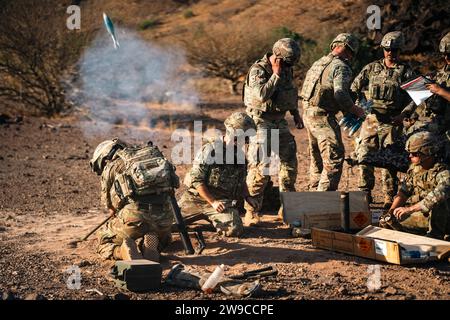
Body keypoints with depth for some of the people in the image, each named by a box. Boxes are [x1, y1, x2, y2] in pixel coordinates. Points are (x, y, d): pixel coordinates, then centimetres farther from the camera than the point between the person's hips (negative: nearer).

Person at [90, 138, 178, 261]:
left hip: (135, 215, -3)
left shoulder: (110, 167, 13)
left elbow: (111, 206, 20)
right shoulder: (152, 153, 24)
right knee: (162, 239, 36)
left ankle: (124, 251, -9)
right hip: (165, 215, 3)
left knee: (104, 241, 22)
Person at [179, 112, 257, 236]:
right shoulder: (210, 150, -13)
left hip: (223, 202, 4)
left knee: (235, 229, -23)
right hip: (198, 198, -4)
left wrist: (249, 199, 8)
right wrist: (213, 202, -17)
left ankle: (214, 219, 12)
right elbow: (196, 179, -14)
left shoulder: (240, 155, 7)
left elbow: (241, 182, 23)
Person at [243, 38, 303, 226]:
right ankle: (252, 211, -9)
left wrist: (295, 113, 19)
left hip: (280, 122, 8)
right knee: (260, 167, -14)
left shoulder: (287, 69, 6)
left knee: (289, 161, 10)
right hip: (261, 122, -8)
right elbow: (262, 95, -31)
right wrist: (276, 74, -25)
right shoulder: (258, 70, -17)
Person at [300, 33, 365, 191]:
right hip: (323, 117, -9)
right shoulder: (341, 67, -12)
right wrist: (356, 110, -8)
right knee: (334, 157, -8)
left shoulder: (319, 63, 16)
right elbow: (341, 94, -25)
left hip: (308, 114, 9)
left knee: (317, 158, 19)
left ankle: (314, 192, 26)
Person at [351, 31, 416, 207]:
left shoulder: (406, 72, 4)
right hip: (370, 119, 2)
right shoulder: (371, 68, 10)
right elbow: (354, 88, 11)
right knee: (364, 157, 0)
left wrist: (402, 115, -17)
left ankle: (390, 197, 6)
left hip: (391, 122, -2)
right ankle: (365, 194, 10)